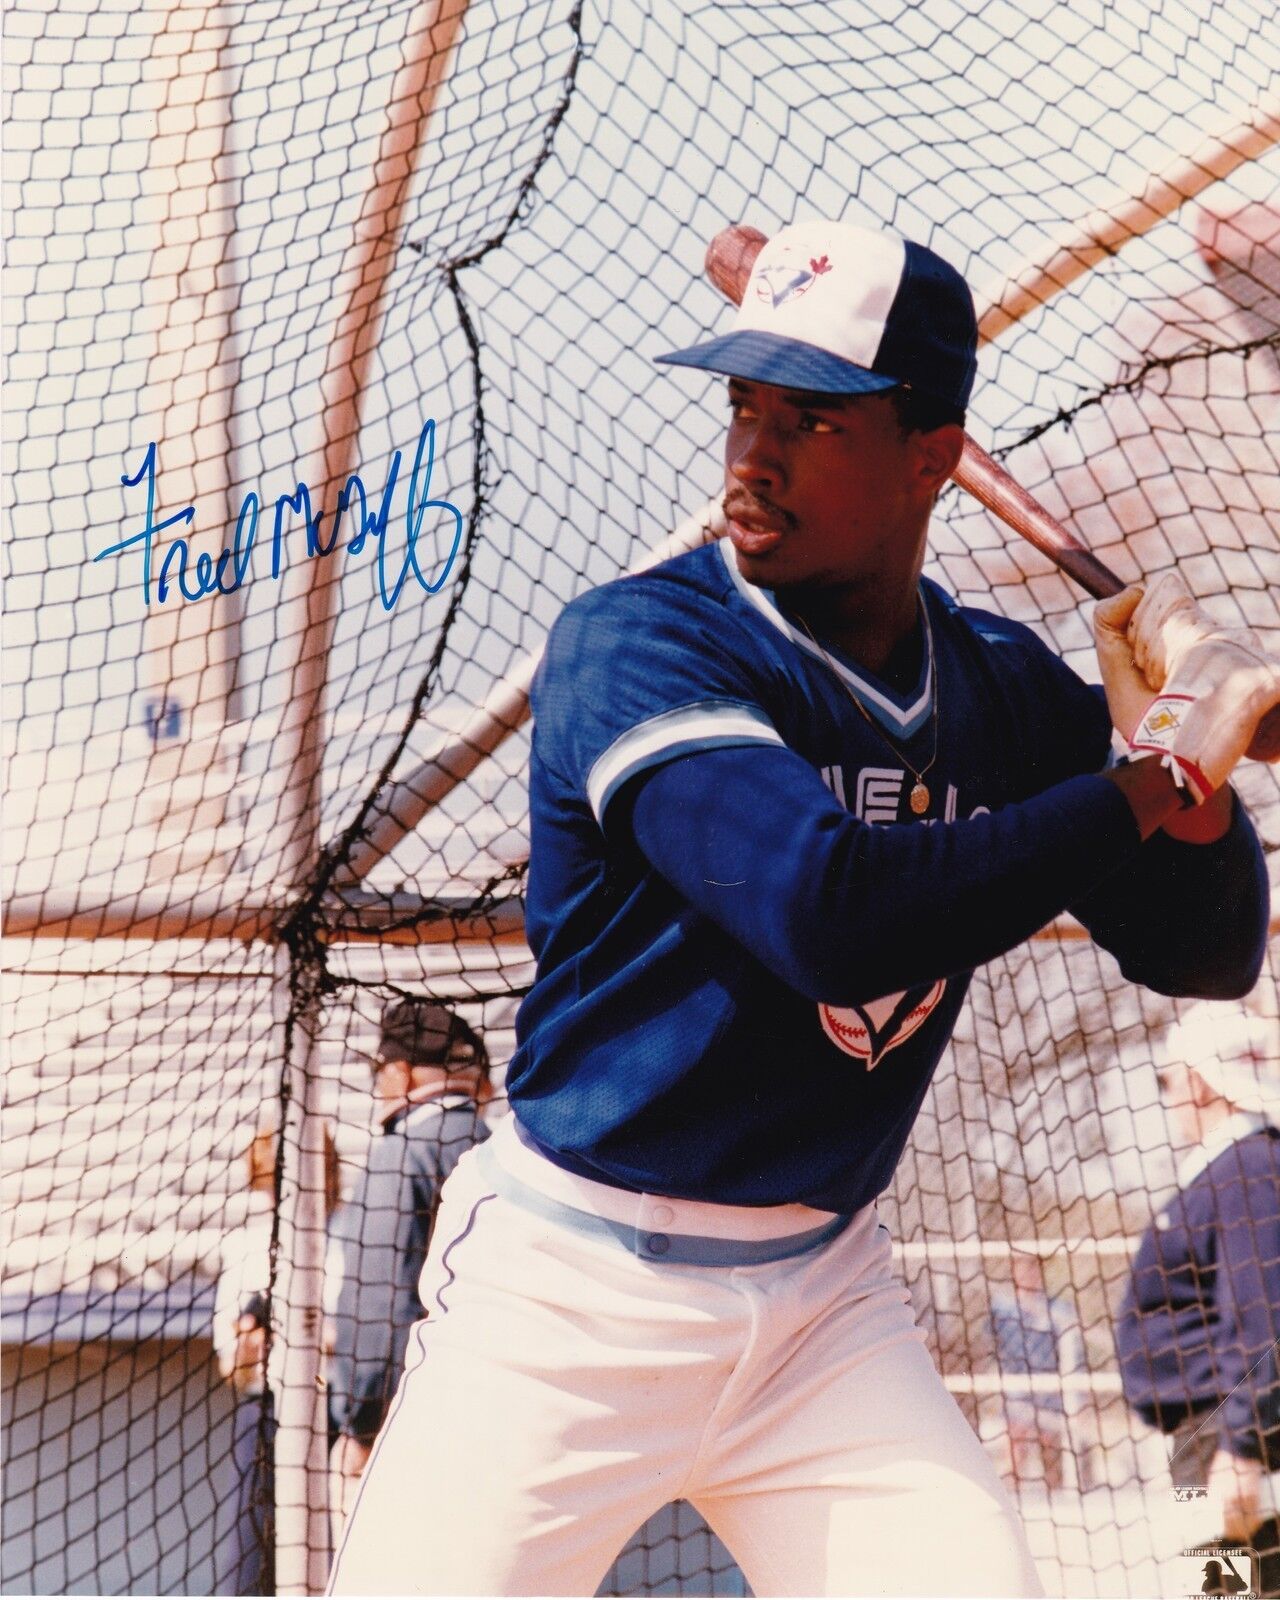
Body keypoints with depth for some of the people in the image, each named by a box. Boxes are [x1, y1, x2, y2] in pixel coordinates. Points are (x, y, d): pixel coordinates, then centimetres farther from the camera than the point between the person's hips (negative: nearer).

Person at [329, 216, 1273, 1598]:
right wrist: (1144, 787, -20)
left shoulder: (1007, 695, 4)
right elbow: (833, 913, -29)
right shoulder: (639, 641, -14)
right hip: (573, 1311, -4)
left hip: (823, 1309, 5)